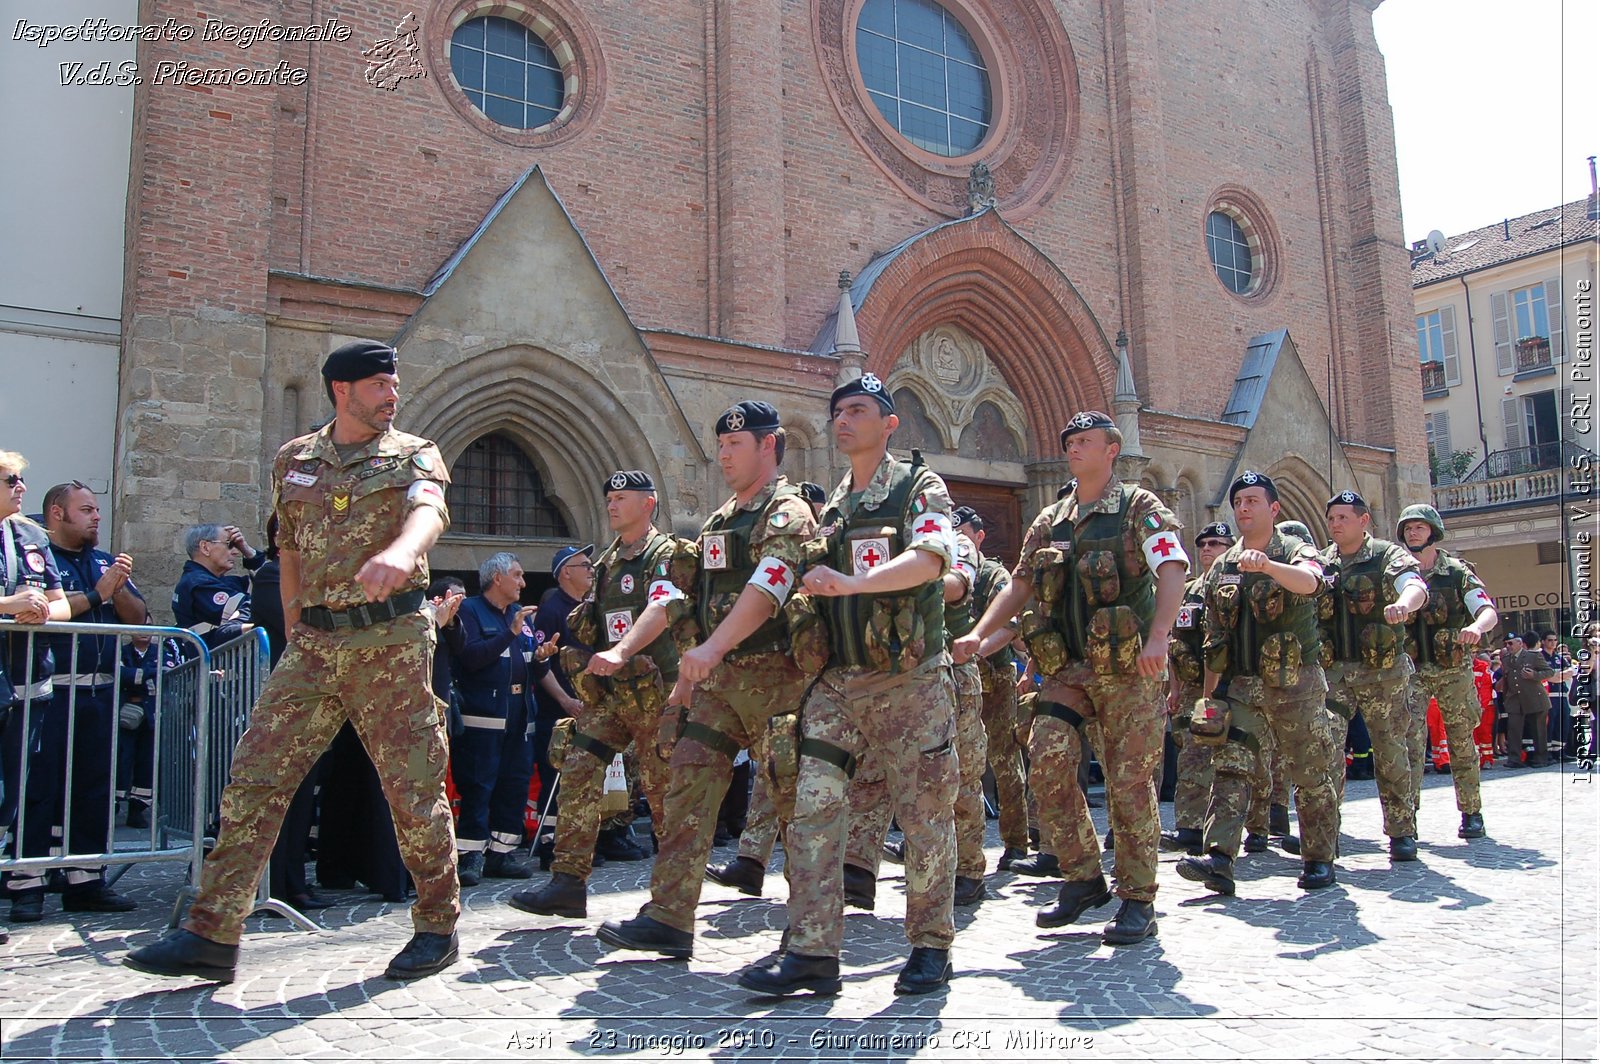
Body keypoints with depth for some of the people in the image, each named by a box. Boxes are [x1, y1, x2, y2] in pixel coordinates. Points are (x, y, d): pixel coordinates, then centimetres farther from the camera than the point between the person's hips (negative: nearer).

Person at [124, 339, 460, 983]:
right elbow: (289, 548, 21)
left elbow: (430, 509, -21)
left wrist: (402, 549, -44)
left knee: (414, 787, 1)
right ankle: (212, 934, 8)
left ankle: (438, 926, 16)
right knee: (255, 778, 0)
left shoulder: (413, 456, 2)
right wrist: (296, 627, 16)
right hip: (314, 642, 4)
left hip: (391, 643, -4)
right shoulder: (294, 459, 14)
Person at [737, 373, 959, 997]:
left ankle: (931, 947, 15)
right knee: (812, 811, -4)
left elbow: (930, 558, -19)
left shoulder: (919, 488, 1)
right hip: (836, 681, 5)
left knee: (926, 816, 1)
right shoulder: (829, 507, 18)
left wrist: (852, 583, -30)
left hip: (910, 681, -5)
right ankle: (814, 952, 0)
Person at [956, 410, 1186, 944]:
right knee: (1047, 764, -7)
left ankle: (1138, 900, 11)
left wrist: (1158, 638, -28)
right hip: (1069, 667, 5)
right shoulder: (1050, 521, 15)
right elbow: (1019, 584, 19)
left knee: (1129, 782, -2)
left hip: (1128, 667, -5)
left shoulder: (1140, 508, 0)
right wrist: (979, 633, 8)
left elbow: (1171, 572, -13)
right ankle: (1083, 877, 10)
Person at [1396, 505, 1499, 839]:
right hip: (1413, 670, 1)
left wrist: (1477, 626, -34)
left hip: (1454, 670, -1)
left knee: (1461, 742, 5)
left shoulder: (1457, 572, -1)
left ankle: (1471, 813, 17)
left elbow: (1489, 610, -12)